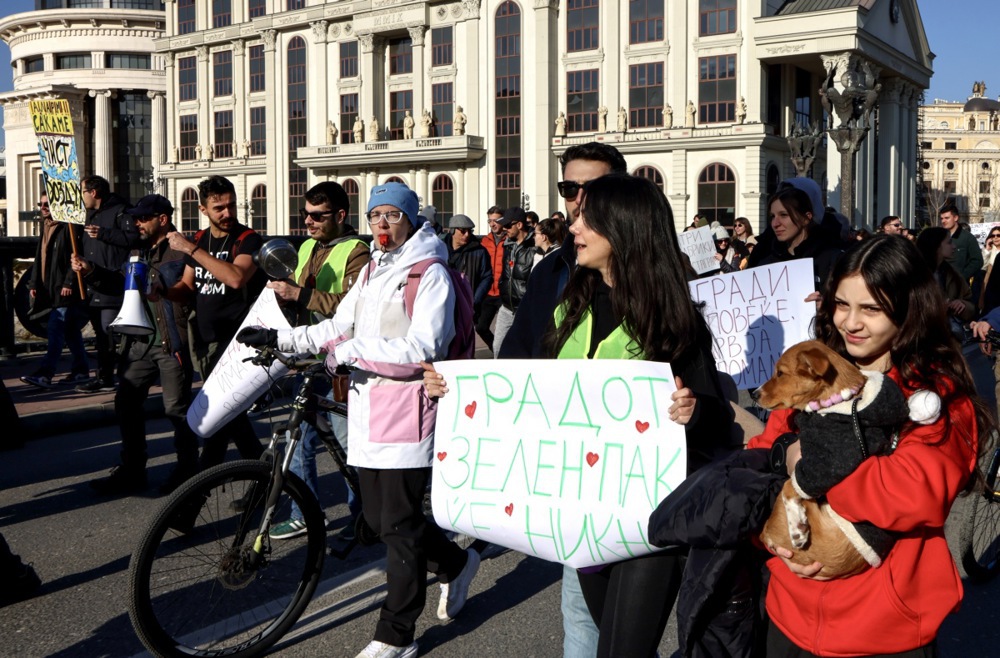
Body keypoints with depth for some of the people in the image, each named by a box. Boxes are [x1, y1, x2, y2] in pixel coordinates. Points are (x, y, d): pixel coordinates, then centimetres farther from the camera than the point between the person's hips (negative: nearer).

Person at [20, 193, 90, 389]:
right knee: (70, 331, 13)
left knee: (55, 330, -14)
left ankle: (45, 374, -18)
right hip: (49, 290, 9)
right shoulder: (46, 227, 18)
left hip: (65, 290, -9)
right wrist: (34, 283, 15)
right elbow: (39, 258, 22)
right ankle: (81, 371, 20)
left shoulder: (69, 226, -10)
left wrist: (69, 283, -20)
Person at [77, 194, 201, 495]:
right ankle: (132, 470, 22)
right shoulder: (142, 250, 18)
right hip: (140, 340, 9)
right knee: (126, 402, 11)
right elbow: (122, 283, 21)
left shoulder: (181, 251, -10)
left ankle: (187, 469, 14)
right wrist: (92, 272, 8)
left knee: (176, 408, -1)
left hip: (171, 342, -9)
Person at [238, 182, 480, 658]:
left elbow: (422, 346, -17)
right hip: (366, 402, 8)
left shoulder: (430, 274, -7)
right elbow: (338, 327, 17)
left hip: (406, 407, -8)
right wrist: (279, 339, 6)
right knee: (377, 516, 14)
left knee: (399, 524, -2)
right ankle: (455, 562, 38)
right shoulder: (371, 271, 17)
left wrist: (352, 350, -19)